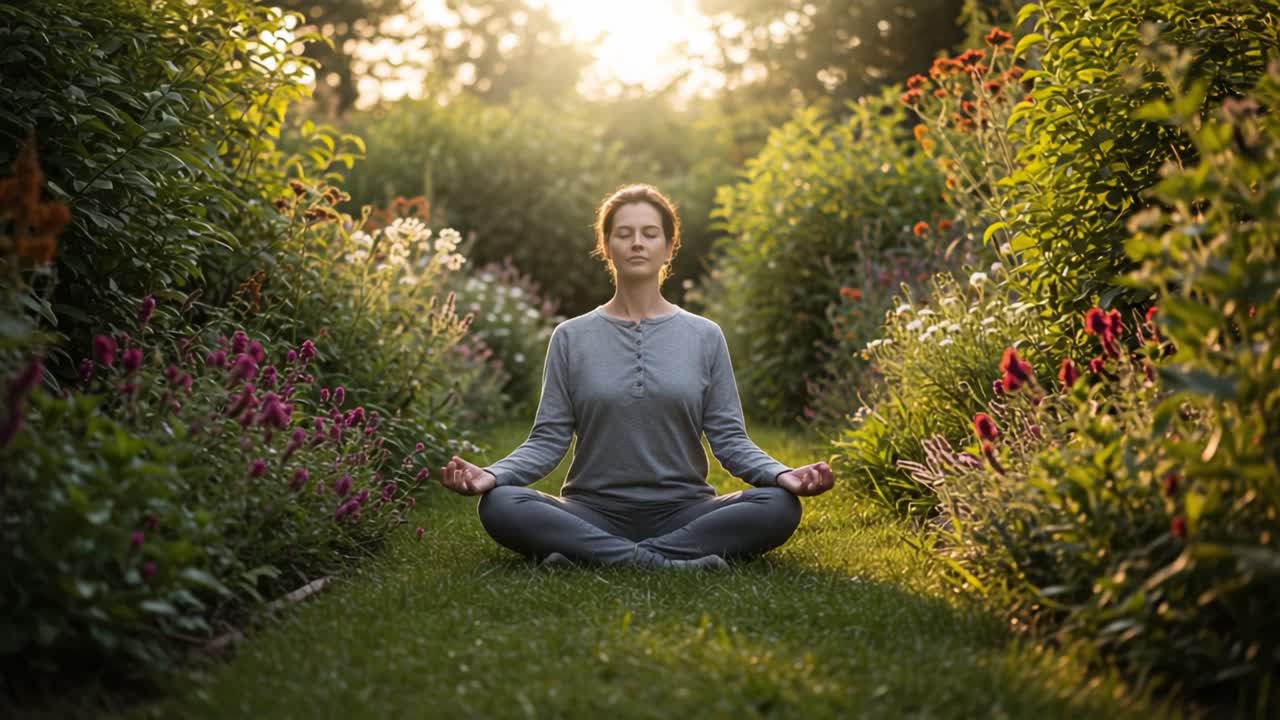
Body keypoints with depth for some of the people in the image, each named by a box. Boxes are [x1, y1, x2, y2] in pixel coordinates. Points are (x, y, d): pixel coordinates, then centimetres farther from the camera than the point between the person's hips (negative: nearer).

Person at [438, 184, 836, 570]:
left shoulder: (705, 337, 8)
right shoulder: (571, 337, 7)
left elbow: (728, 438, 3)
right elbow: (549, 439, 2)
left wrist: (781, 475, -17)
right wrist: (492, 474, -18)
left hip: (681, 511, 1)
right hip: (593, 512, -1)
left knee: (779, 506, -28)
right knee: (500, 505, -29)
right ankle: (667, 562, -32)